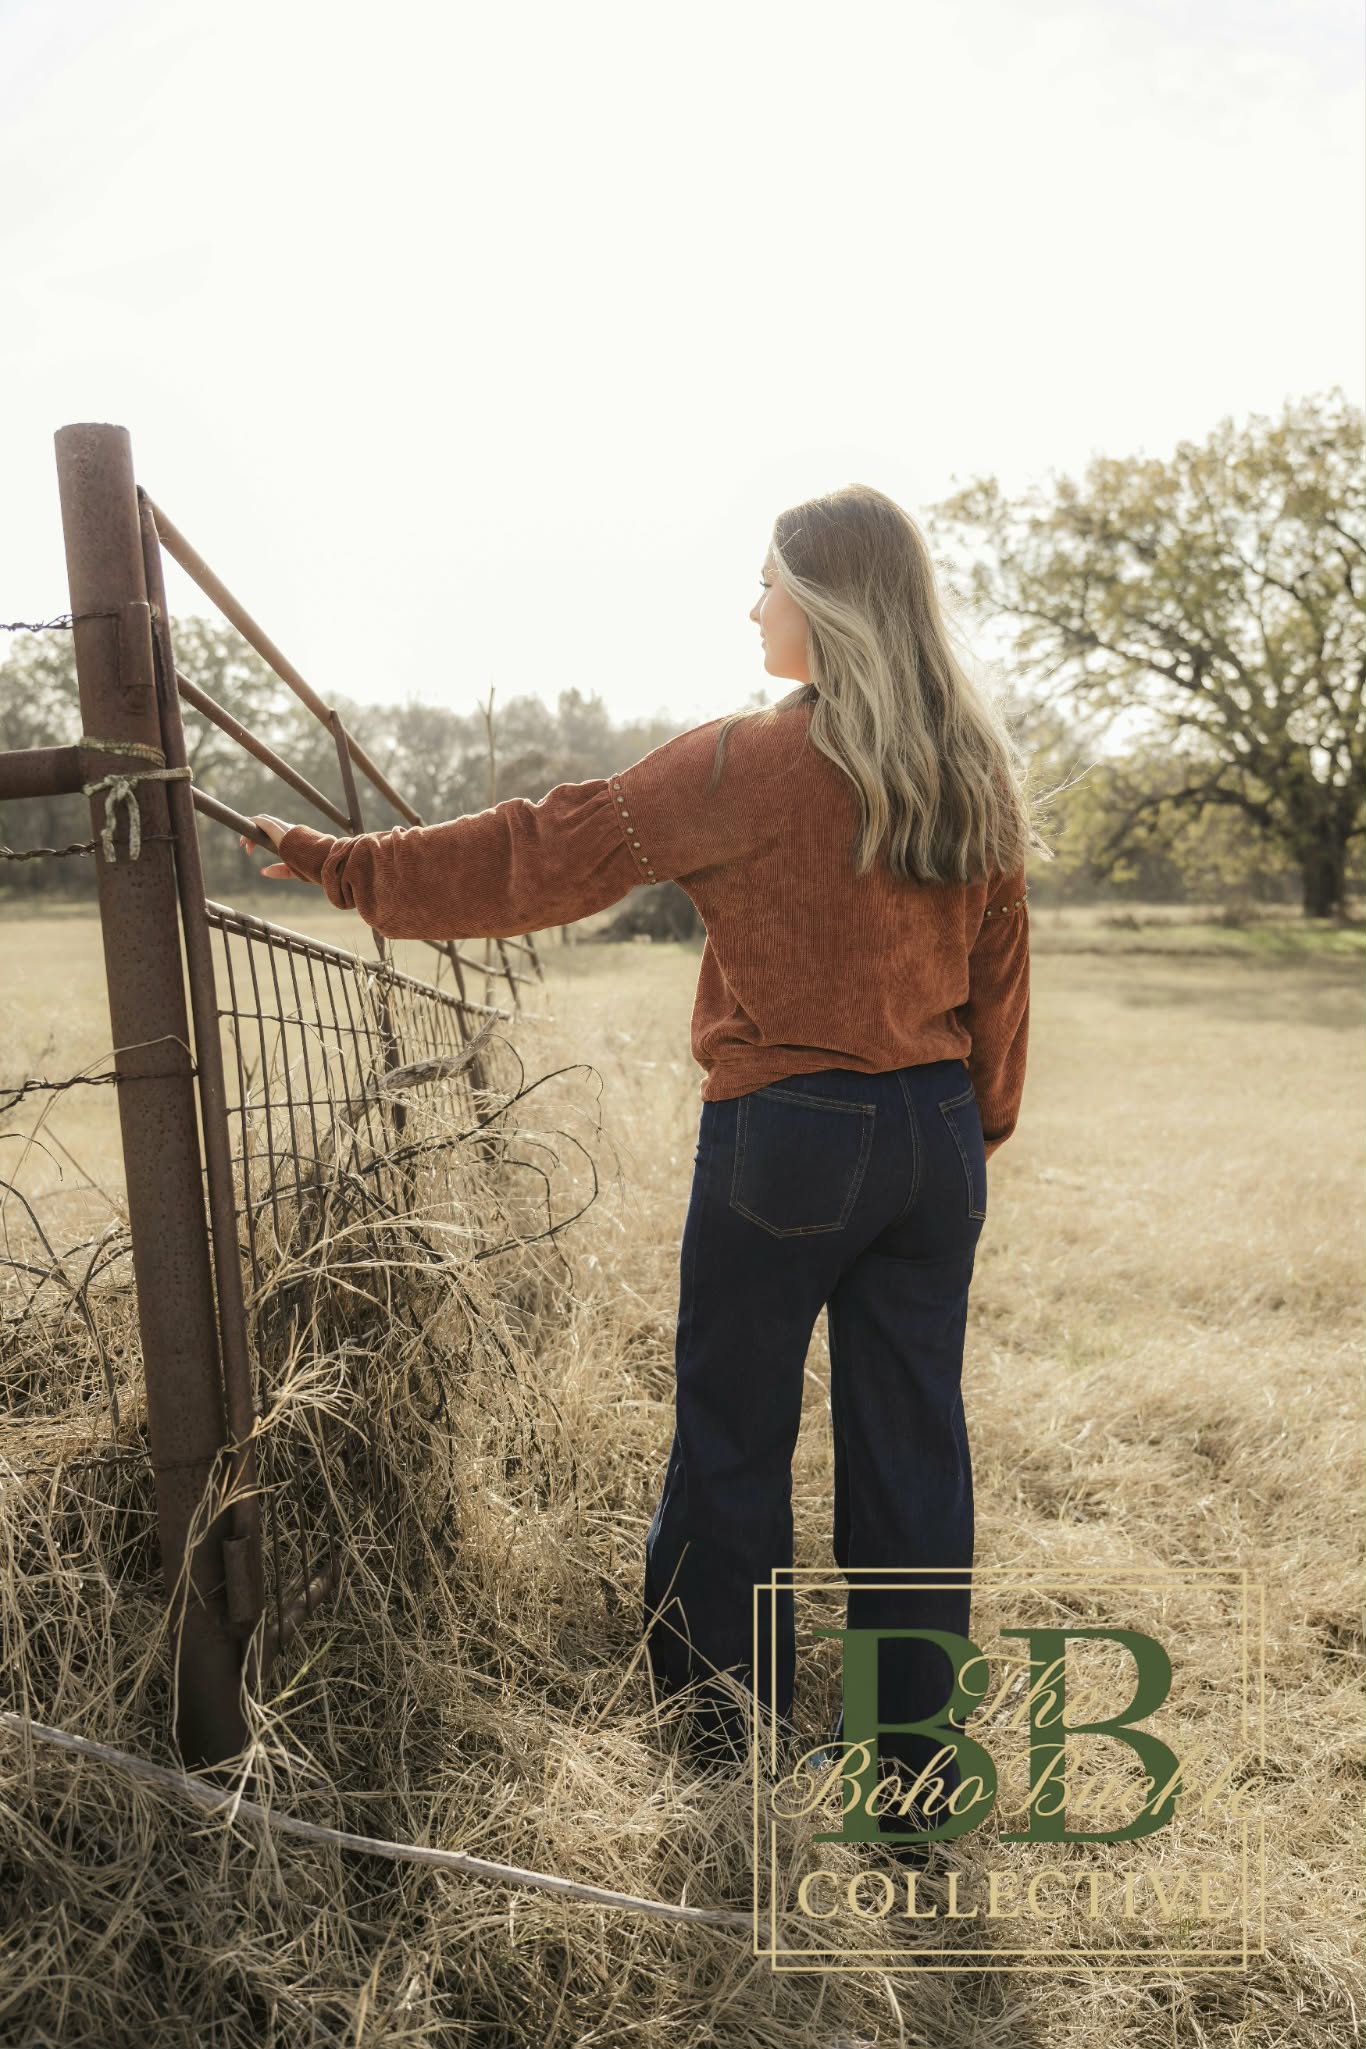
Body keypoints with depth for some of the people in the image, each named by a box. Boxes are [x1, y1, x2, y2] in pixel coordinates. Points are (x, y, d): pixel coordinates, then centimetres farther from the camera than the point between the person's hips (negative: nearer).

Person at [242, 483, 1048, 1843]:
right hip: (937, 1135, 6)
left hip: (786, 1133, -6)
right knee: (913, 1436, 13)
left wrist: (352, 869, -2)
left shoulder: (751, 764, -12)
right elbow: (999, 969, 12)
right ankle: (917, 1749, 27)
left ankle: (733, 1727, 29)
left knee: (732, 1439, 11)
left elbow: (547, 853, -11)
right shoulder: (978, 775, 6)